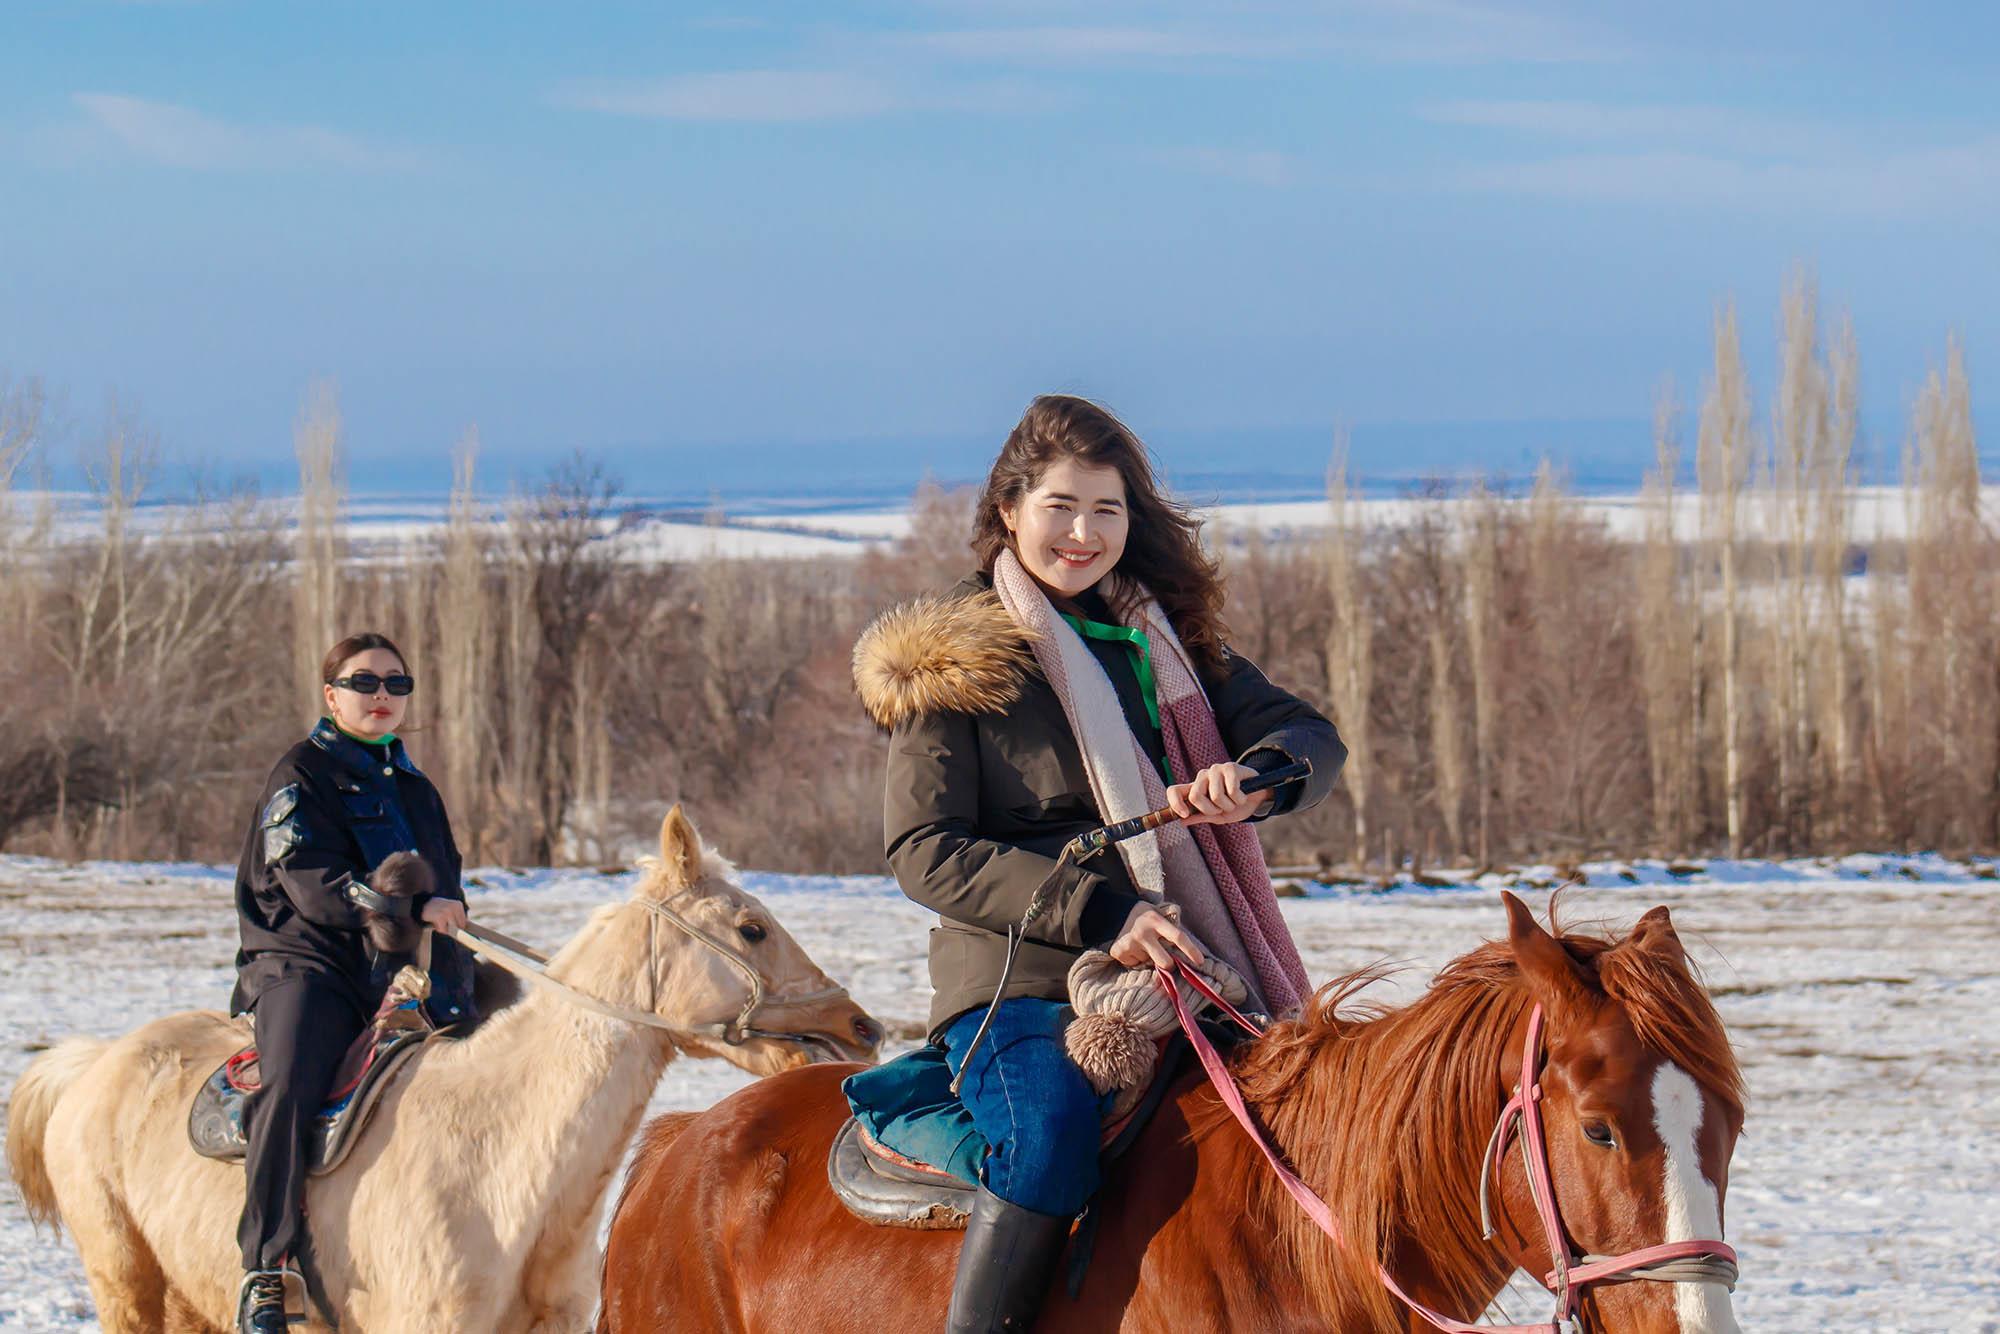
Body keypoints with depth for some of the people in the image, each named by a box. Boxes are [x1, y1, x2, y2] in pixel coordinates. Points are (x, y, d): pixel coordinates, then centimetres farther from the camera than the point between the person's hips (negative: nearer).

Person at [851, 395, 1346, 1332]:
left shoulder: (1169, 643, 19)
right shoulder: (958, 659, 4)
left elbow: (1310, 738, 10)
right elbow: (926, 851, -5)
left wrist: (1251, 779, -16)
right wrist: (1096, 913, -18)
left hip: (1184, 973, 5)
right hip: (1020, 984, -5)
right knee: (1051, 1139, -34)